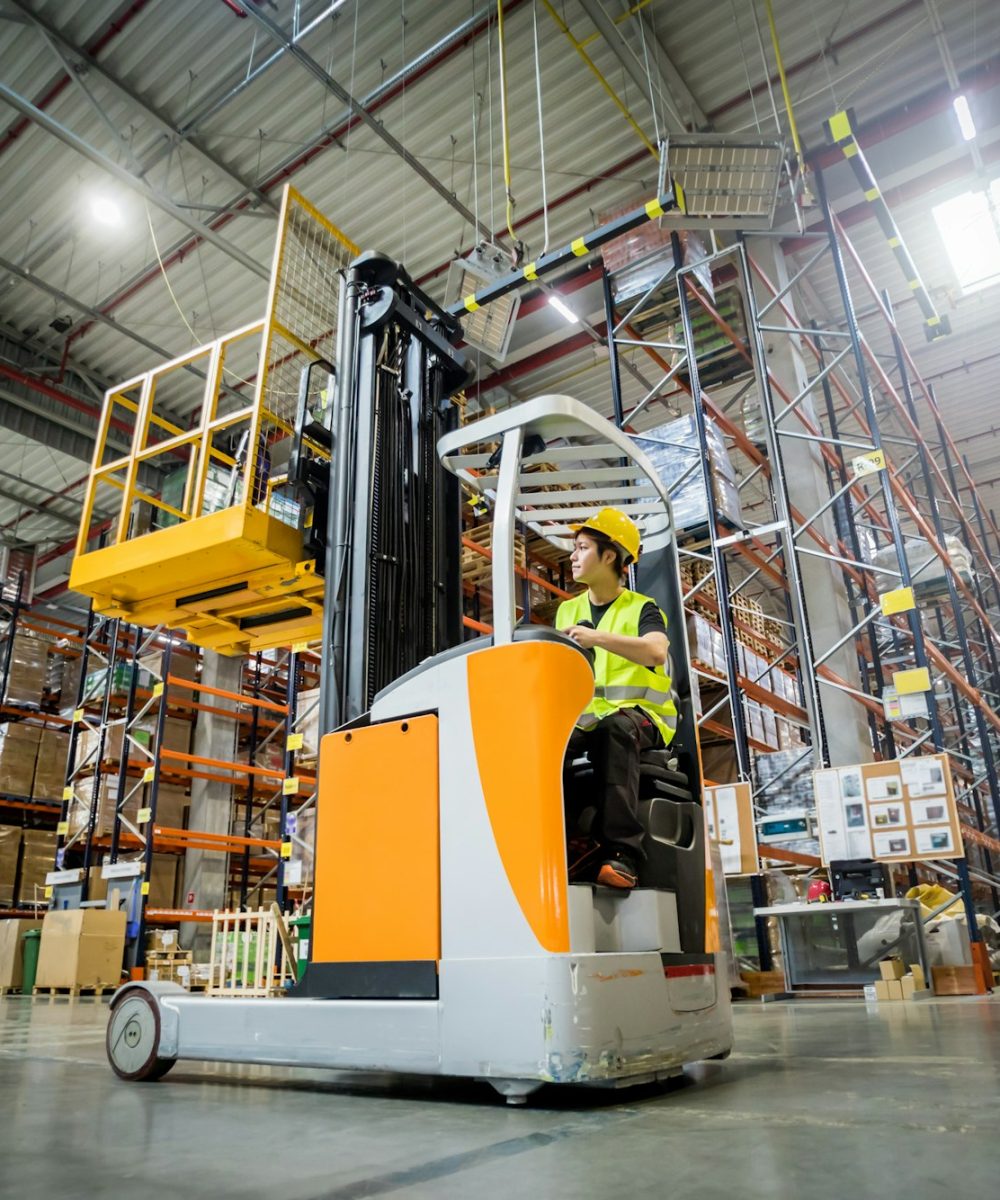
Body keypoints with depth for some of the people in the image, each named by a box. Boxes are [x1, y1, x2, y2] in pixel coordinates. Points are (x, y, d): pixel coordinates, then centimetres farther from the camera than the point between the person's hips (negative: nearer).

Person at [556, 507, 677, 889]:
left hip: (639, 715, -4)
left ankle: (621, 852, -41)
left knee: (614, 728, -39)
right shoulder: (568, 610, 20)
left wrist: (598, 637, -31)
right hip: (582, 715, 4)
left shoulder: (641, 609, 3)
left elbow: (656, 651, -20)